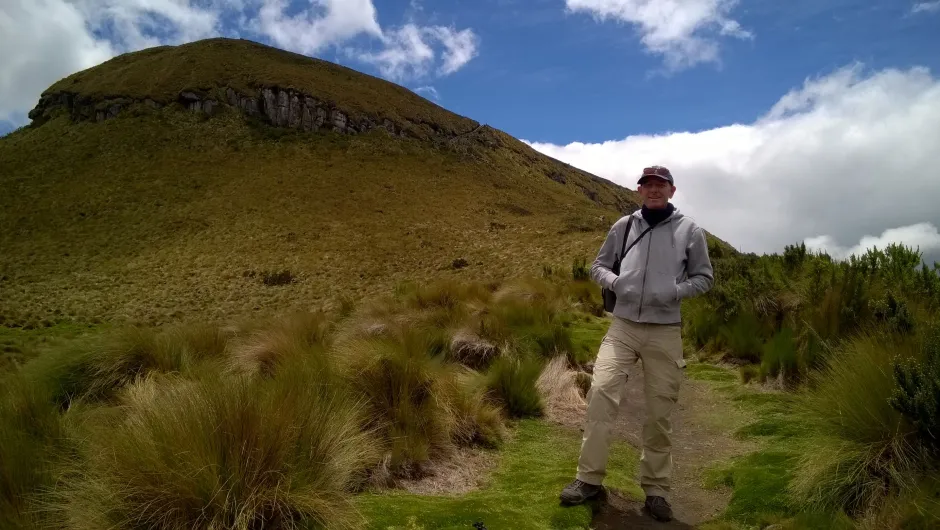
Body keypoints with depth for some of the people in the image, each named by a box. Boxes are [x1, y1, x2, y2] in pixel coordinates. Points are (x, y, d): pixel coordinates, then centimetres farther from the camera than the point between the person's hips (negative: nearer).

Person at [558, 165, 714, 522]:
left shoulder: (689, 230, 2)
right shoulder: (623, 226, 7)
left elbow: (704, 277, 7)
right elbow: (598, 266, 15)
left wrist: (675, 292, -12)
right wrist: (613, 281, -7)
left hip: (665, 332, -1)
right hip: (623, 325, 1)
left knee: (659, 412, 4)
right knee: (601, 390, -14)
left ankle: (656, 489, 18)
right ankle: (589, 478, -3)